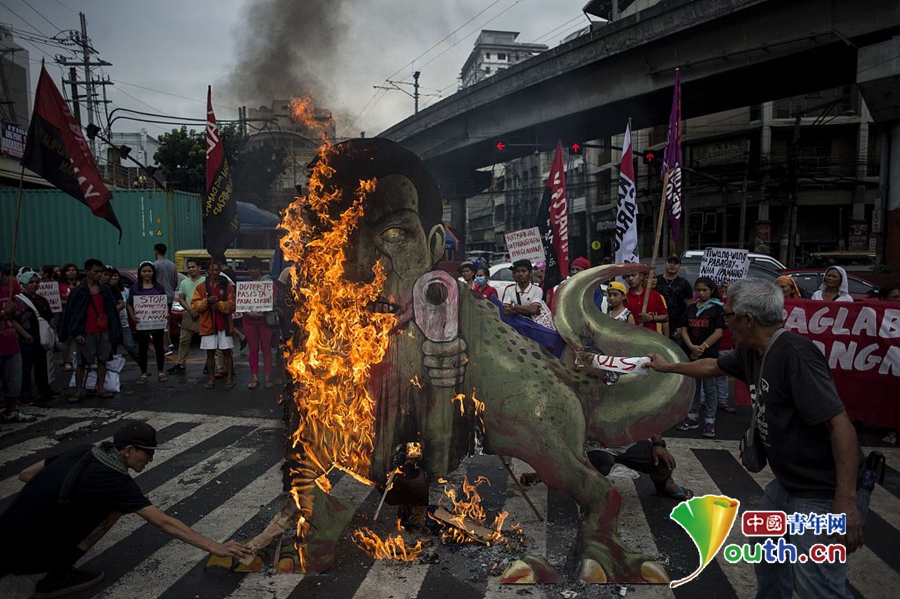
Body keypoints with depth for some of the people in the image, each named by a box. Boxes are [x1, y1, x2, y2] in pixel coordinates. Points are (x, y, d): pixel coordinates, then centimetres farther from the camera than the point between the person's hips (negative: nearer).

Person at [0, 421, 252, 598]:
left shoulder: (84, 452, 2)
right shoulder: (114, 479, -19)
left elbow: (25, 475, 11)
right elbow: (164, 523, -19)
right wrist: (215, 548, -16)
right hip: (22, 551, -7)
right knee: (112, 509, -8)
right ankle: (56, 578, 0)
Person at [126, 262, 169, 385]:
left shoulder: (158, 287, 5)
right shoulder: (135, 288, 3)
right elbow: (130, 305, 3)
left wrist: (165, 314, -10)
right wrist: (133, 317, -13)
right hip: (141, 323, 0)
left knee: (159, 346, 7)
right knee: (142, 348, 8)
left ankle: (160, 372, 18)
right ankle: (144, 374, 16)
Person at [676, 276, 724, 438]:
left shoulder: (717, 308, -2)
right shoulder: (691, 308, 10)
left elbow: (718, 332, -8)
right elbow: (684, 330, 6)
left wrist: (702, 347, -13)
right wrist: (692, 347, -10)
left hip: (709, 354, -4)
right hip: (691, 354, 4)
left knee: (709, 388, 1)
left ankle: (709, 422, 7)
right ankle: (692, 418, 20)